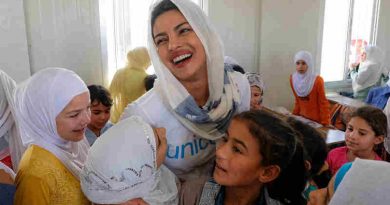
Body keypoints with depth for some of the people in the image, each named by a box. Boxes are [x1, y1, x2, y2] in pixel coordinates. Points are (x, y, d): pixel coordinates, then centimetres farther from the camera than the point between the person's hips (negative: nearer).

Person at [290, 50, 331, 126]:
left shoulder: (317, 80, -20)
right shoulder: (293, 79, -5)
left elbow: (323, 104, -14)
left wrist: (325, 124, -14)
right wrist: (294, 115, 10)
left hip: (317, 120, -4)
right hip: (302, 118, 4)